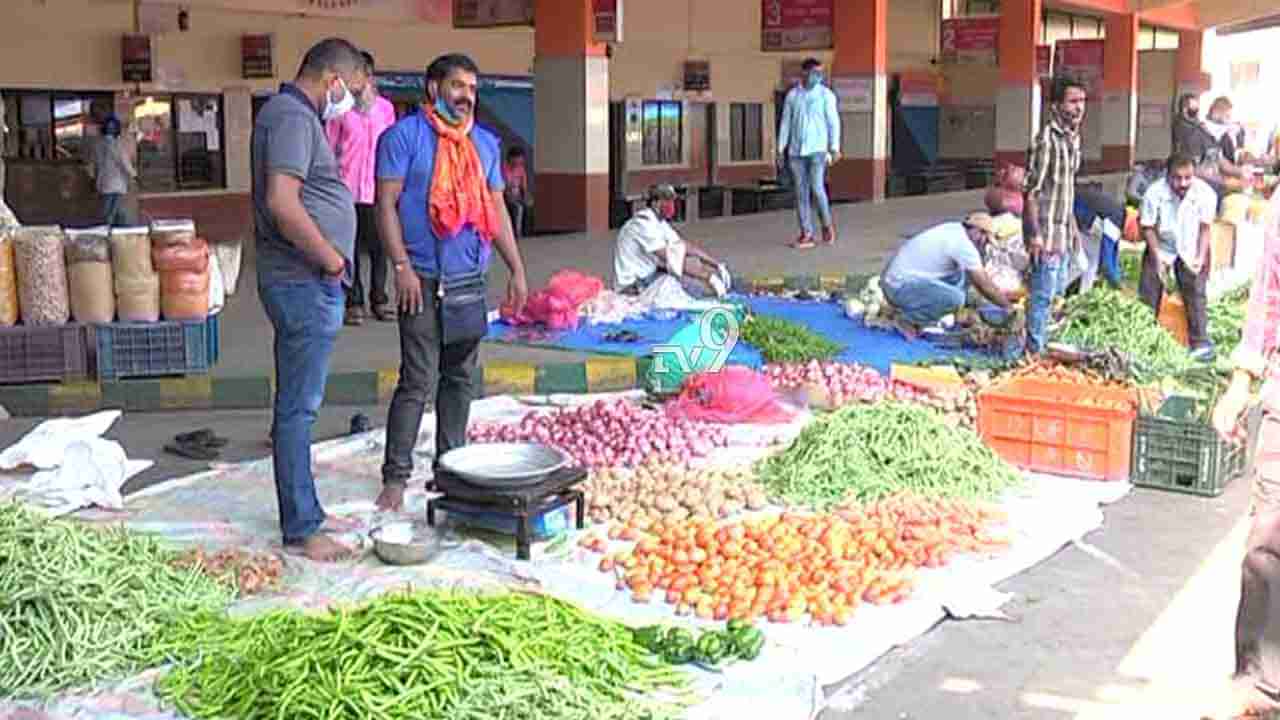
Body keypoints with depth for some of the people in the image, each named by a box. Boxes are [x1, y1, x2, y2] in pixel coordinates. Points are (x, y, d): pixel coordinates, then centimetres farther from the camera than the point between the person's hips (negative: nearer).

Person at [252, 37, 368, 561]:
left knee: (297, 404, 16)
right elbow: (282, 203, -27)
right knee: (298, 406, -4)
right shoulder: (293, 117, -14)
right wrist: (332, 258, -16)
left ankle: (303, 512, 27)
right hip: (306, 283, -11)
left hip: (304, 282, 11)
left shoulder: (288, 113, 18)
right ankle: (300, 529, 4)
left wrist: (328, 259, 15)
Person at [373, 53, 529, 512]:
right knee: (418, 380, -8)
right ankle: (395, 477, -2)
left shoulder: (485, 143, 14)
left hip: (470, 278, 6)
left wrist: (517, 270, 10)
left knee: (460, 378, 11)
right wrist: (402, 267, -15)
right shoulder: (404, 136, -3)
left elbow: (497, 209, 17)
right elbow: (386, 204, -7)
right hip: (424, 278, -5)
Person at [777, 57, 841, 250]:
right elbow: (785, 123, 10)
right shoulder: (792, 95, 7)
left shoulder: (826, 94, -1)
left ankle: (827, 225, 9)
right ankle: (806, 235, 5)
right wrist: (780, 150, 7)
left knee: (817, 188, -14)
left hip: (817, 149, -3)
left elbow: (834, 122, -3)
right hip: (796, 151, 3)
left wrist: (835, 148, -11)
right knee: (801, 192, 1)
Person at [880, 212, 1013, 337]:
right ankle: (909, 320, -7)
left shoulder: (954, 230, 12)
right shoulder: (963, 245, -16)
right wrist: (1008, 306, 5)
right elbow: (984, 286, -8)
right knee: (956, 298, -26)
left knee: (961, 275, 11)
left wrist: (1001, 294, 29)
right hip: (901, 286, -10)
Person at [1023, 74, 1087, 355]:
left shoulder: (1073, 137, 10)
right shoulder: (1046, 139, -17)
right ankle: (1035, 351, 5)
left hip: (1064, 231, 9)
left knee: (1058, 293, 15)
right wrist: (1035, 234, -21)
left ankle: (1050, 344, 25)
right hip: (1046, 230, -9)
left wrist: (1074, 228, 20)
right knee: (1043, 295, -4)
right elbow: (1031, 190, -18)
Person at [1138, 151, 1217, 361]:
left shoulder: (1206, 193, -21)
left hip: (1190, 250, 0)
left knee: (1196, 293, -7)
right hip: (1161, 247, 0)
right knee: (1148, 295, -1)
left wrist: (1201, 257, -16)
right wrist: (1157, 256, -19)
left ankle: (1201, 344, -2)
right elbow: (1148, 227, -12)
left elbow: (1205, 227, -9)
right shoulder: (1155, 193, -25)